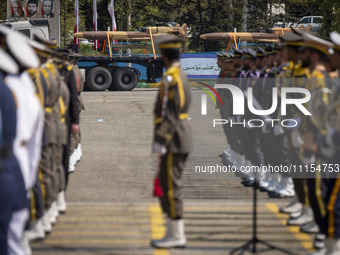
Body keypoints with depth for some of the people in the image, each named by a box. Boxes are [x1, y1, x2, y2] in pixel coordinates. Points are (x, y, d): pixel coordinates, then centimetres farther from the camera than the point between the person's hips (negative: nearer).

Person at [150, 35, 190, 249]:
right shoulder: (182, 75, 15)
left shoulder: (170, 78, -15)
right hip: (181, 138, 10)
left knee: (171, 187, -6)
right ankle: (175, 233, 17)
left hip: (173, 142, -10)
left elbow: (169, 113, -20)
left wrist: (160, 142, -19)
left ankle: (176, 235, -3)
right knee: (167, 187, 14)